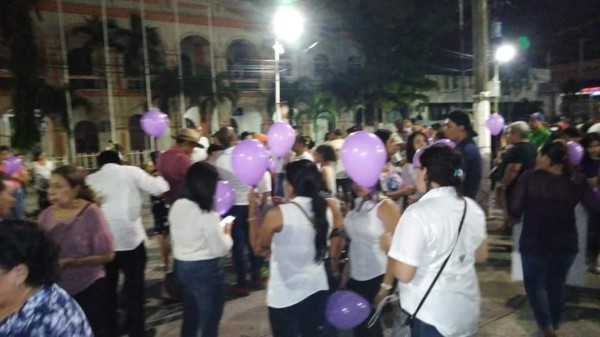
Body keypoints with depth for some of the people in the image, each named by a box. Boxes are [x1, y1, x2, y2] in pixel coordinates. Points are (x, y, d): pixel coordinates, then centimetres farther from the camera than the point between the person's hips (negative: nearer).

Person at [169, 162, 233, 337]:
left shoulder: (177, 206, -1)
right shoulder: (206, 214, -24)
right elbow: (220, 249, -19)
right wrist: (226, 232, -2)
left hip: (181, 266, 7)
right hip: (205, 270, -7)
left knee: (190, 316, 25)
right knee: (209, 322, 11)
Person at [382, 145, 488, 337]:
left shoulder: (418, 213, -24)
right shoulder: (472, 208, -1)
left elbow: (404, 274, -24)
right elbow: (481, 256, 12)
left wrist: (389, 245, -6)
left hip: (430, 315, -6)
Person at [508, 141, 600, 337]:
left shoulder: (529, 178, -15)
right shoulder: (576, 182, -7)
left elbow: (514, 210, -15)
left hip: (534, 243, -3)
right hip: (566, 244, 4)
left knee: (534, 284, 16)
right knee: (557, 285, 22)